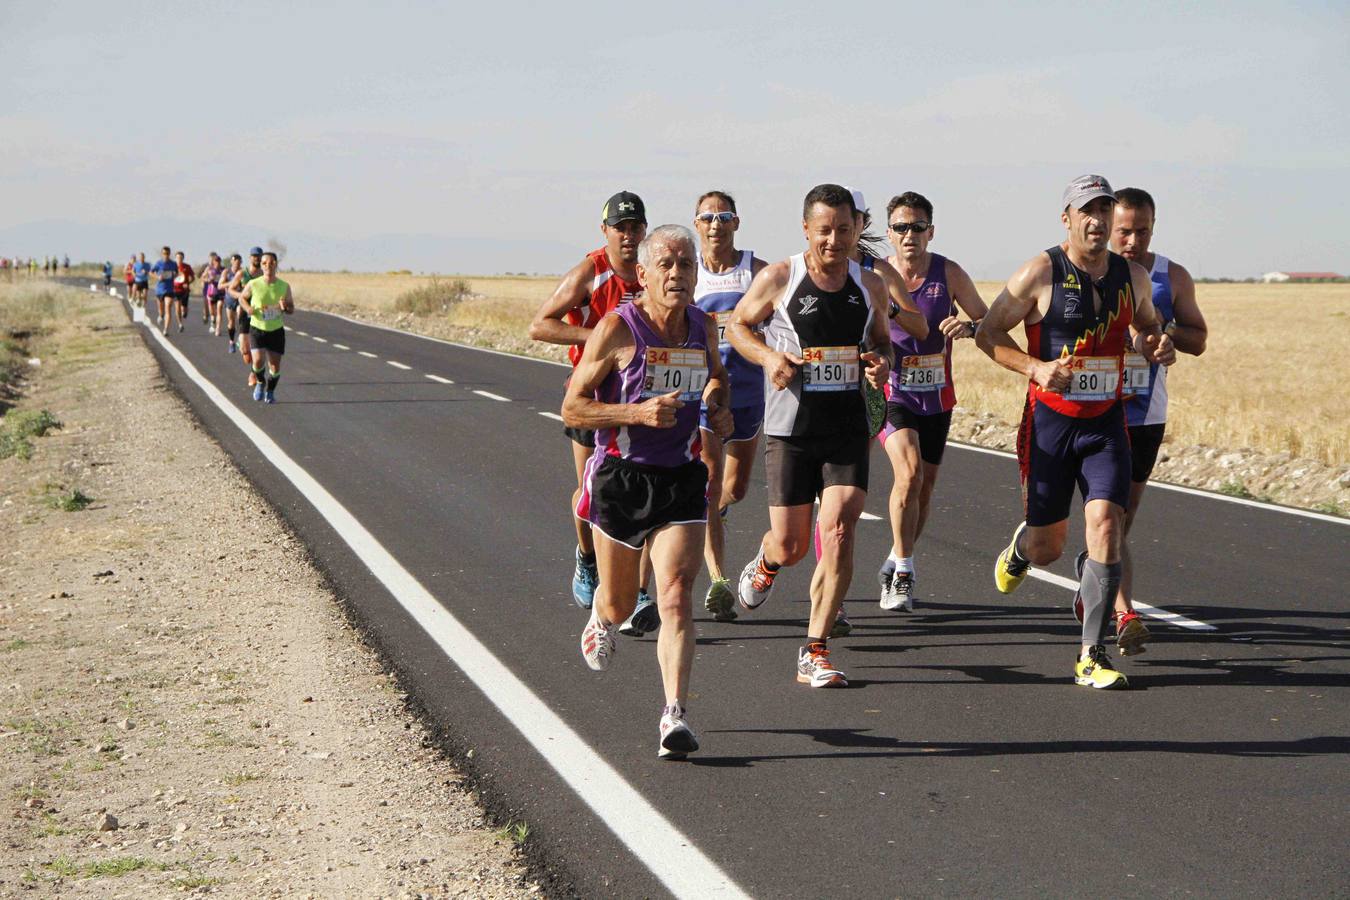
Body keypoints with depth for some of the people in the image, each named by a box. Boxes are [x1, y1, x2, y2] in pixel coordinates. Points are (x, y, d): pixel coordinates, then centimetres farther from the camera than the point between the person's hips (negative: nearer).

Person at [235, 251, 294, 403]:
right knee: (258, 360, -19)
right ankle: (260, 382, 14)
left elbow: (292, 309, 2)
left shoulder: (284, 286, -6)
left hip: (276, 330, 1)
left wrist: (285, 308, -21)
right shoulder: (253, 284, -10)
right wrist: (247, 308, -12)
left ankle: (270, 391, 28)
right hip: (257, 329, -1)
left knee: (275, 366, 0)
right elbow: (242, 297, 9)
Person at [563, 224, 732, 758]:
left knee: (676, 600, -15)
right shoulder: (617, 329, -12)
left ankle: (675, 716, -17)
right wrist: (638, 413, -24)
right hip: (620, 476, -2)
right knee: (620, 604, 16)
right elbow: (572, 409, -10)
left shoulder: (704, 327, 3)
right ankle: (600, 621, 52)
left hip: (681, 480, 2)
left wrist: (719, 409, 4)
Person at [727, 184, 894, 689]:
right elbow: (737, 324, 8)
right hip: (790, 431, -2)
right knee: (790, 546, 4)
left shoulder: (871, 286, 5)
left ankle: (814, 654, -7)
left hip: (848, 429, 2)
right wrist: (767, 356, -11)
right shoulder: (778, 279, -5)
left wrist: (882, 362, -3)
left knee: (838, 531, -14)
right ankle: (765, 564, 45)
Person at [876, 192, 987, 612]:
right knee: (909, 473, -25)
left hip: (936, 397, 3)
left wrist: (968, 326, -20)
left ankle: (894, 566, 34)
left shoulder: (949, 274, -5)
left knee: (924, 489, 12)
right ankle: (903, 570, -14)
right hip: (890, 393, -3)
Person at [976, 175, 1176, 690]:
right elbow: (987, 333, -5)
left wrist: (1157, 347, 0)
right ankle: (1020, 546, 44)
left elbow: (1147, 327, 24)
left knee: (1105, 526, -15)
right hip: (1050, 420, -2)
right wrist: (1036, 367, -20)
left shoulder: (1133, 277, 5)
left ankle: (1091, 657, -8)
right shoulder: (1041, 272, -9)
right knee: (1047, 547, 4)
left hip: (1106, 423, 3)